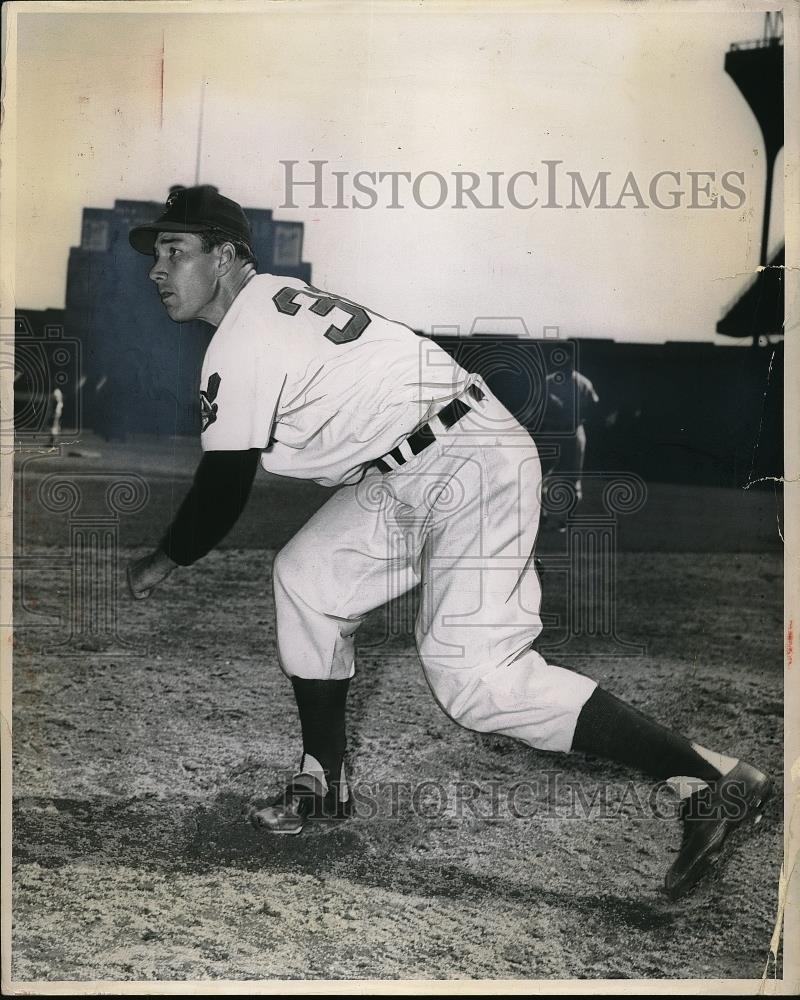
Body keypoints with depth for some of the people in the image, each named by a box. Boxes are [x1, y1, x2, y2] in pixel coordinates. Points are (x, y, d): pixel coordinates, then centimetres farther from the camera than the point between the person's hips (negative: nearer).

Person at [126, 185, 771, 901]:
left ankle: (716, 778, -12)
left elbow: (223, 493, -9)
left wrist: (161, 563, 6)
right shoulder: (277, 300, 15)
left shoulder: (243, 342, -14)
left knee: (476, 675, -16)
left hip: (471, 466, -11)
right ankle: (326, 785, 20)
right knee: (306, 578, 11)